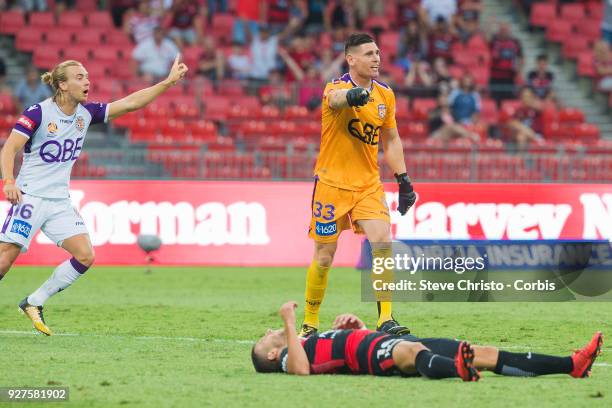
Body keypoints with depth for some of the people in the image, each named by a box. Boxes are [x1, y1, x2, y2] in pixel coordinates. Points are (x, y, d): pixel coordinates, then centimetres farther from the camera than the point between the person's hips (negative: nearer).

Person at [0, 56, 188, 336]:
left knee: (85, 255, -6)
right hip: (30, 197, -6)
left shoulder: (86, 113, 5)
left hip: (60, 201, 6)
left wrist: (168, 82, -3)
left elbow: (130, 103, 3)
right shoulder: (38, 112, -11)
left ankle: (34, 303, 6)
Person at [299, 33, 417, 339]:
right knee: (324, 258, 3)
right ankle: (309, 323, 20)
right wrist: (353, 95, -64)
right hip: (332, 184, -4)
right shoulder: (336, 88, -13)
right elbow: (337, 99, -40)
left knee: (383, 243, -16)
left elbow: (391, 140, 17)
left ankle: (385, 319, -12)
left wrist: (403, 180, 10)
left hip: (368, 184, 4)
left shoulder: (385, 95, 4)